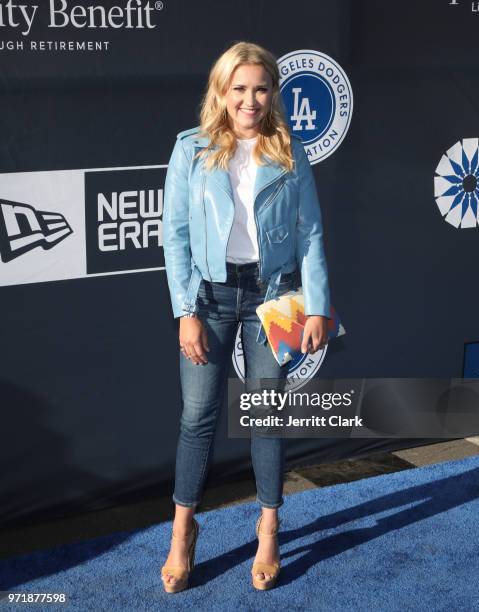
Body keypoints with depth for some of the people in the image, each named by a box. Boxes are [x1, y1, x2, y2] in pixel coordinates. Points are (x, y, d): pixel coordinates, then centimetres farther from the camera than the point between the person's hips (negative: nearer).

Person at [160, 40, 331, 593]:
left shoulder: (290, 153, 2)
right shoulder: (192, 149, -1)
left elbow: (310, 232, 1)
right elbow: (175, 234, -3)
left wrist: (317, 307, -6)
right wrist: (186, 312, -9)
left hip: (272, 293, 1)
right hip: (210, 294, 0)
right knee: (198, 414, 3)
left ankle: (269, 531, 23)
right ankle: (182, 532, 18)